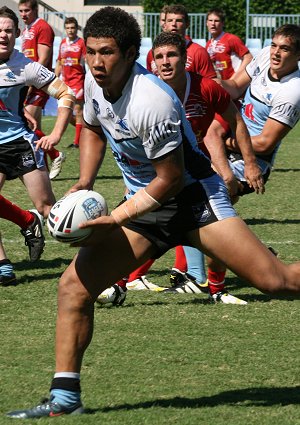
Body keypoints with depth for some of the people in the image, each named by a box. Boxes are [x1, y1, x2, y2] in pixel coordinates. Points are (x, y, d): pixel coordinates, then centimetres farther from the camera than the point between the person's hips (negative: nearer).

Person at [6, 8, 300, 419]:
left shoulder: (152, 102, -27)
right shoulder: (95, 82, -3)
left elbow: (170, 179, -20)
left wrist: (113, 219, -17)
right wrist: (84, 183, 5)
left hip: (193, 197, -7)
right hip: (144, 207, 7)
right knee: (74, 285, -5)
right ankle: (64, 399, 1)